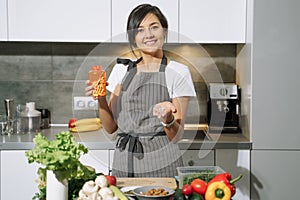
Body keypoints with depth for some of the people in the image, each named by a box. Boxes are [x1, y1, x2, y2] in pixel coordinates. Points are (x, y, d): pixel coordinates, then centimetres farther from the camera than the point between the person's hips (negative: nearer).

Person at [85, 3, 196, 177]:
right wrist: (101, 99, -8)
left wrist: (168, 120, -25)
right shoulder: (122, 70, 7)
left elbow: (176, 136, -5)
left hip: (162, 166, -3)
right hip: (124, 164, 3)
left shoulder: (178, 72, -3)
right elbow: (111, 127, 8)